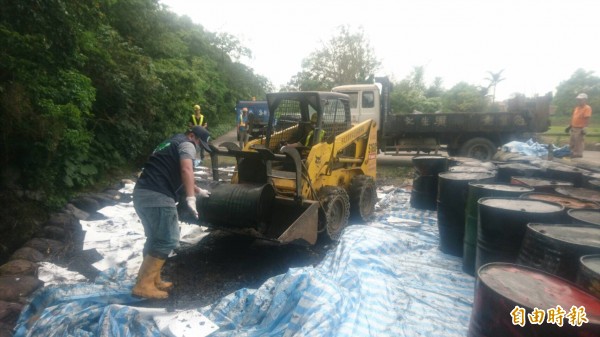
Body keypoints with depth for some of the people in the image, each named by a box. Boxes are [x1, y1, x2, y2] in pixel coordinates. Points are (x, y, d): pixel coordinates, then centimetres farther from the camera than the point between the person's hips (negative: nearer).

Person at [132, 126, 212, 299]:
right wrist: (190, 198, -25)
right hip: (158, 197, -10)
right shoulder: (186, 144, 3)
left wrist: (199, 190, 50)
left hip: (141, 193, 10)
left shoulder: (170, 143, 31)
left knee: (155, 238, 20)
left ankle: (152, 280, 26)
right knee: (167, 241, -4)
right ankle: (144, 285, -2)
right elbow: (186, 170, -18)